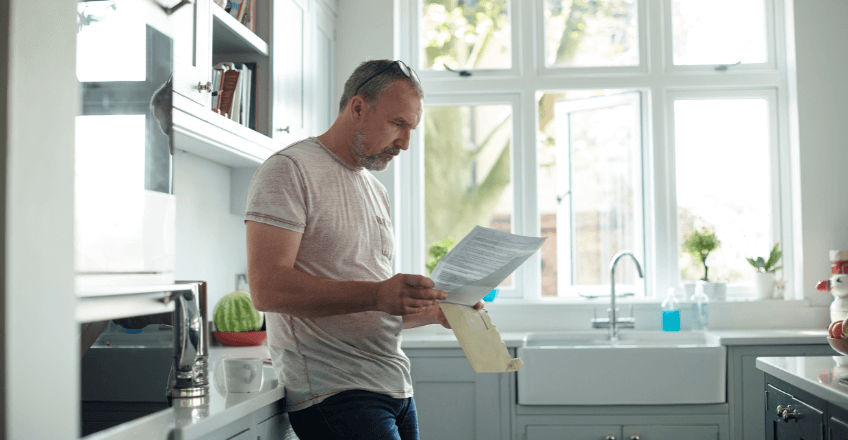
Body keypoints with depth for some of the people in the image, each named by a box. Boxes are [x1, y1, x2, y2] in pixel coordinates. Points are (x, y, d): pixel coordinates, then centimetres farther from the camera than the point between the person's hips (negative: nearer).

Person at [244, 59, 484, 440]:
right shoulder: (290, 170, -6)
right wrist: (376, 295, -25)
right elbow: (267, 288, -19)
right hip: (333, 393, -7)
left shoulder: (376, 191, 20)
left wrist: (438, 311, 6)